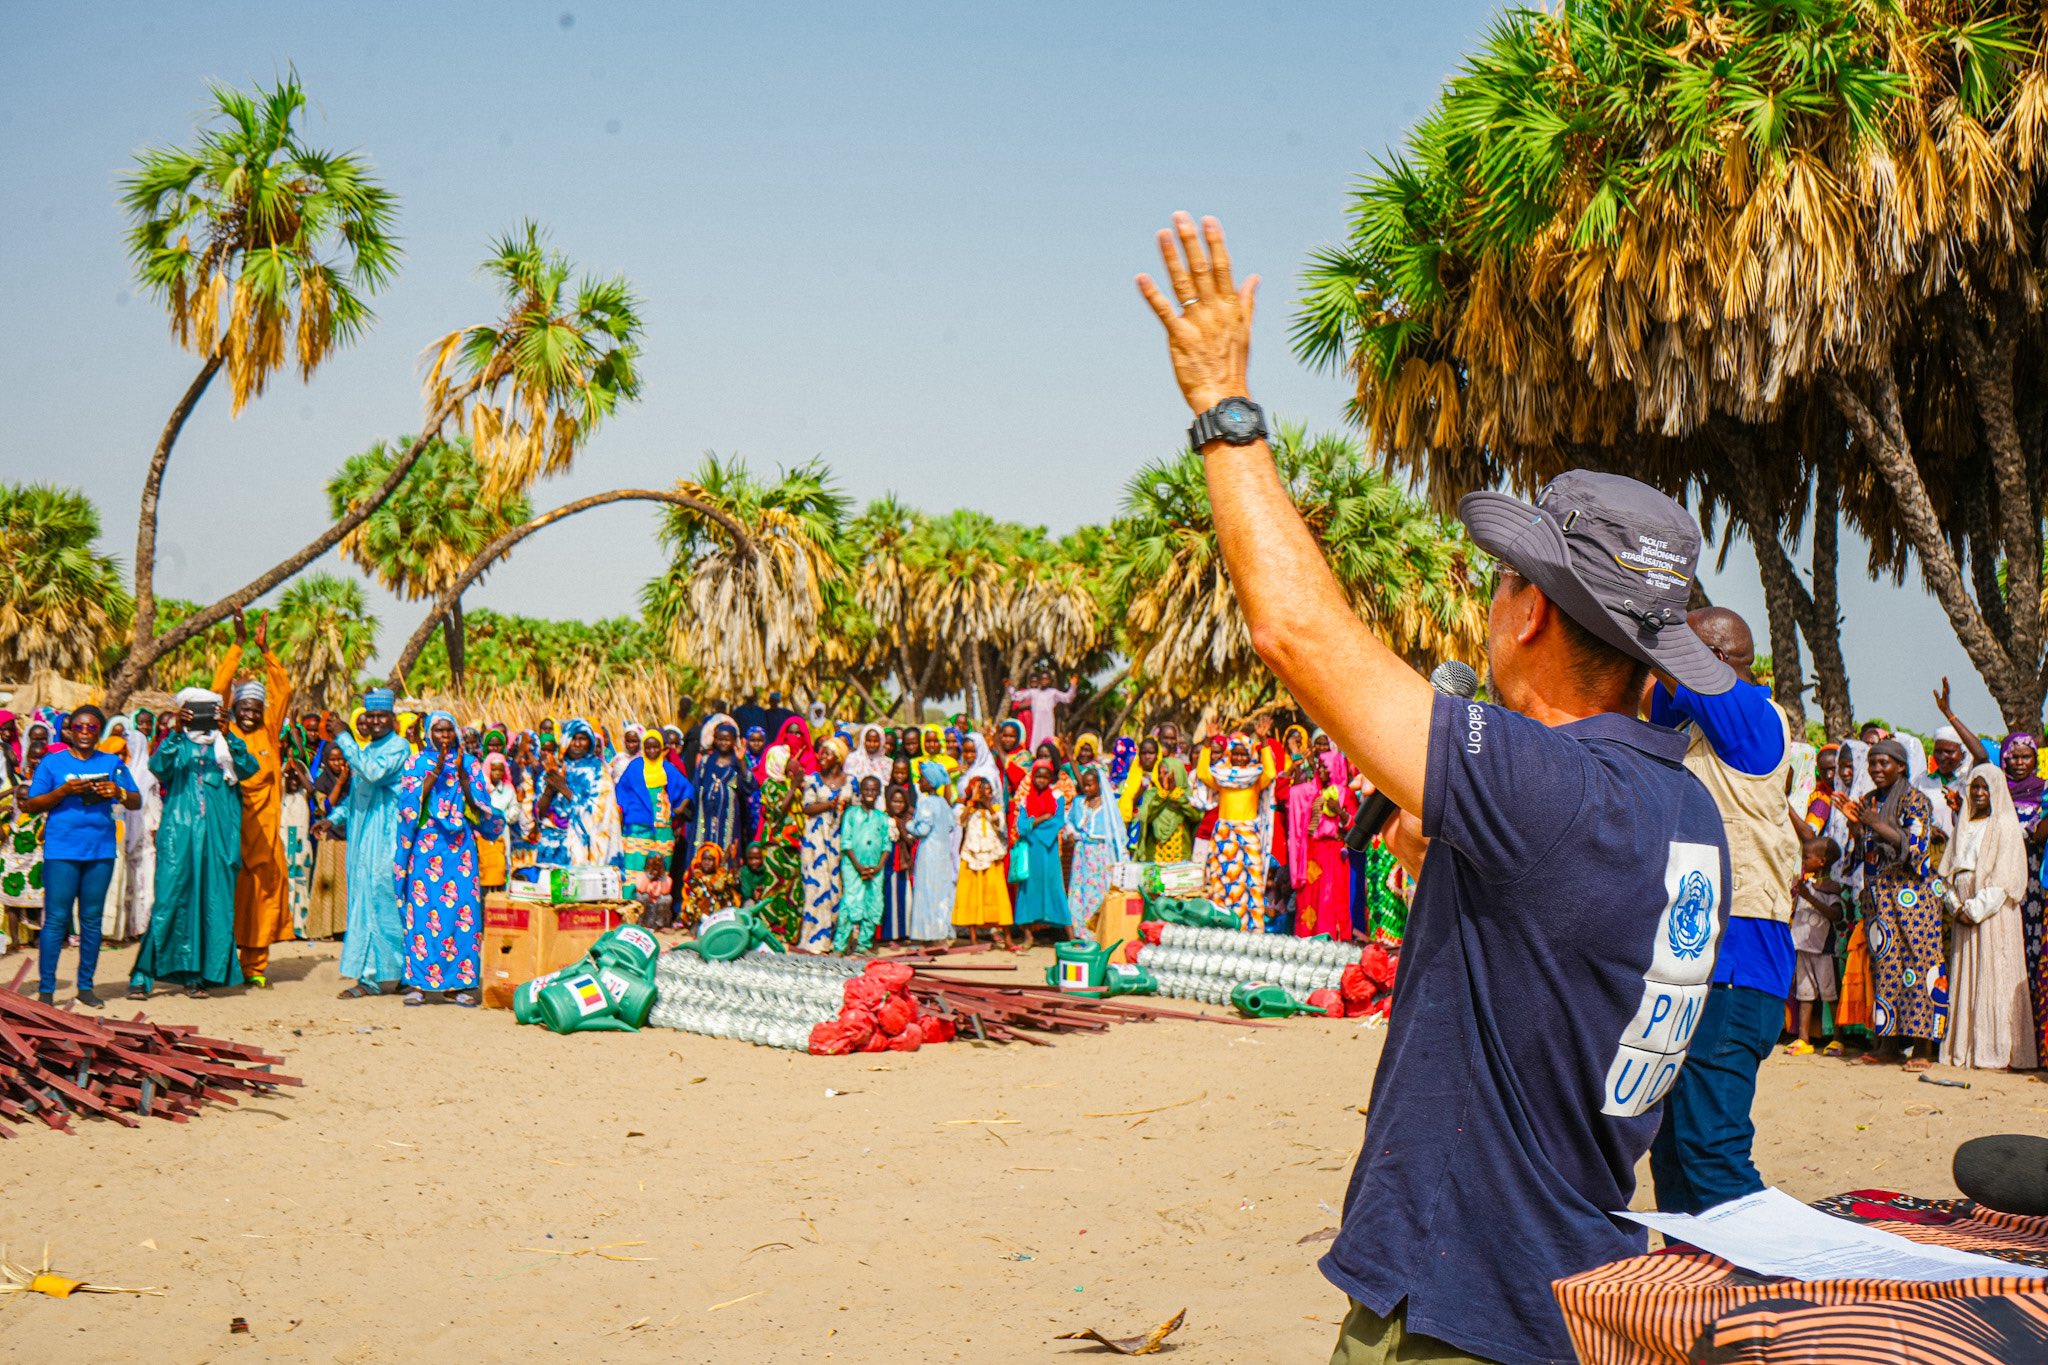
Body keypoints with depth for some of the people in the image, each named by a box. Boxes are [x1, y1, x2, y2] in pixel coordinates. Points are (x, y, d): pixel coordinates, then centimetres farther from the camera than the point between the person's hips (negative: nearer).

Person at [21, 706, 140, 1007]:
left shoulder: (112, 763, 12)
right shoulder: (52, 762, 5)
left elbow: (136, 803, 11)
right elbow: (31, 805, 1)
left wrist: (118, 792, -10)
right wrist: (63, 791, -14)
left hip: (101, 850, 3)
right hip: (61, 851, -3)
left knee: (92, 920, 7)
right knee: (56, 920, -4)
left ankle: (86, 987, 14)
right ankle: (45, 988, 1)